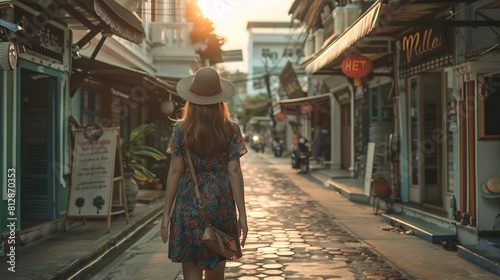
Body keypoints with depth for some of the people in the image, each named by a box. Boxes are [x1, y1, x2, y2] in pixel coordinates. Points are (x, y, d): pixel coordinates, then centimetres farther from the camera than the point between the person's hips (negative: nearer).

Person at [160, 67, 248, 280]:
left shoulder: (181, 129, -3)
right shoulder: (231, 130, -2)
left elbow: (175, 171, -4)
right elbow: (234, 172, -5)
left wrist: (166, 213, 1)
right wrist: (242, 215, -1)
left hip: (188, 208, -1)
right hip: (221, 206, 2)